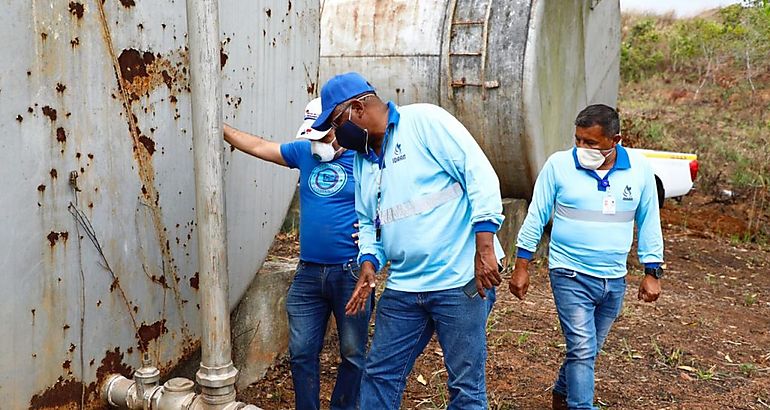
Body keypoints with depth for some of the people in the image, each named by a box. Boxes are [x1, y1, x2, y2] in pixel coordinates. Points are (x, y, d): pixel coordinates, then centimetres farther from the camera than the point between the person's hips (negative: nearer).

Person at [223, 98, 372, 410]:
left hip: (351, 273, -4)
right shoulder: (306, 152, 9)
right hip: (308, 272, 4)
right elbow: (258, 147, 17)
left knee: (353, 354, 8)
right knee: (301, 352, 8)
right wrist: (220, 127, 16)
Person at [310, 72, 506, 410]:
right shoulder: (362, 157, 14)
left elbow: (481, 175, -14)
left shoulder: (425, 121, -8)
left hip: (461, 280, -7)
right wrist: (369, 262, -1)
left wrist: (485, 248, -19)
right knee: (380, 374, 13)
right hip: (403, 287, 7)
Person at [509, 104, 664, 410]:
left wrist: (652, 273, 5)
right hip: (570, 276, -4)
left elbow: (649, 222, 7)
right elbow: (536, 217, -3)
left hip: (614, 280, 4)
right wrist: (521, 267, -3)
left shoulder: (639, 169, -2)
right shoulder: (559, 165, -9)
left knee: (588, 350, 18)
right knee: (582, 350, -11)